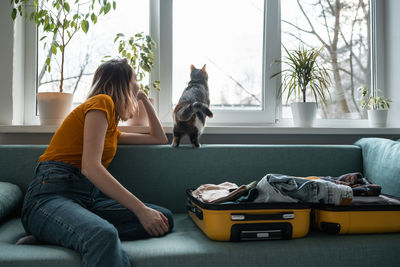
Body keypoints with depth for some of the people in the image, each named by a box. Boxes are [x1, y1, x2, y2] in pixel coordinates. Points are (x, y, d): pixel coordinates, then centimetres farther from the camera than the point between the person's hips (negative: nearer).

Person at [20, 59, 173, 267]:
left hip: (88, 199, 9)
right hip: (52, 193, -9)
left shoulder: (112, 127, 26)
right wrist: (141, 209, -19)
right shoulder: (101, 102, -1)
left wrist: (144, 99, 36)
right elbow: (90, 166, -14)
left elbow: (159, 139, 38)